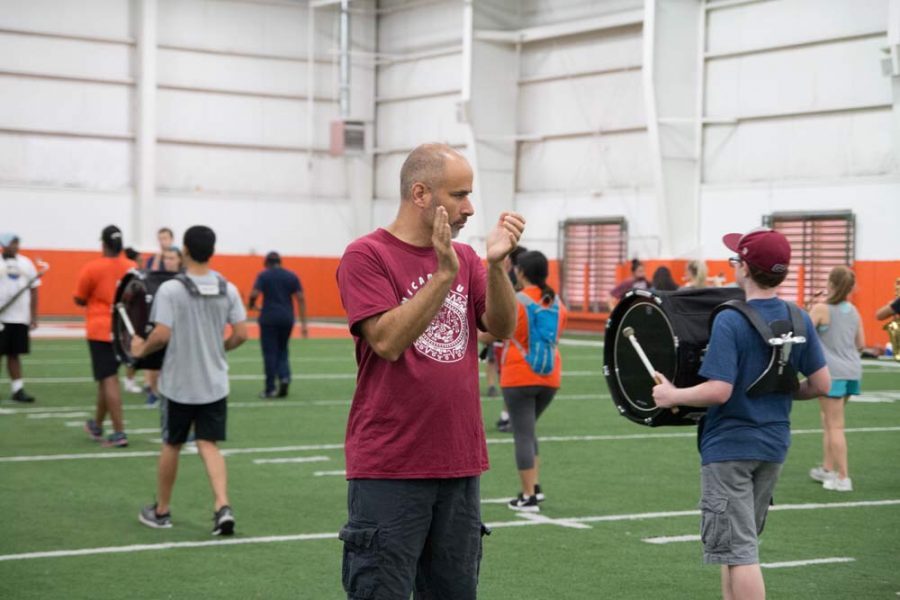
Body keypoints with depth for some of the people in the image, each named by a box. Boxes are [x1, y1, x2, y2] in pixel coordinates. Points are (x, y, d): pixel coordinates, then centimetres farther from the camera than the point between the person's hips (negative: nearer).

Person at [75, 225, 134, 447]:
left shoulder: (92, 268, -10)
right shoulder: (132, 268, 1)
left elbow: (79, 300, -1)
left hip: (101, 330, -5)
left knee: (109, 380, -5)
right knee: (107, 378, 18)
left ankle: (119, 433, -10)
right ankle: (97, 425, 32)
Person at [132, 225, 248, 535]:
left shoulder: (171, 289, -13)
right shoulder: (228, 289, -1)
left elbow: (162, 335, -18)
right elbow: (241, 334, -1)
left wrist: (141, 349, 1)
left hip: (179, 383, -3)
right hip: (215, 383, 3)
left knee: (172, 445, 13)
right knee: (209, 446, 6)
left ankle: (161, 511, 26)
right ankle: (223, 506, -14)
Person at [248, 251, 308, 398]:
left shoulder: (263, 275, -1)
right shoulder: (292, 276, 7)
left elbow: (254, 294, -14)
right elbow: (301, 299, 2)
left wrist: (251, 305, 9)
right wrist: (303, 322, 2)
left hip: (269, 319, -3)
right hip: (287, 319, 3)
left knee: (270, 353, 2)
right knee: (282, 351, 17)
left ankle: (270, 389, 3)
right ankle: (284, 377, -7)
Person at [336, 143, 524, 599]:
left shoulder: (464, 258, 12)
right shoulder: (367, 256, -7)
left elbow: (502, 328, 1)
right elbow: (388, 340, -18)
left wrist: (496, 264, -14)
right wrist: (444, 275, -22)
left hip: (459, 466, 6)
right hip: (389, 471, -6)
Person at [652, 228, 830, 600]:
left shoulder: (730, 321, -18)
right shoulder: (798, 319, 0)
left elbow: (719, 391, -23)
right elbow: (821, 385, 3)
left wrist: (672, 395, -9)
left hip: (729, 447, -7)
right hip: (773, 447, 7)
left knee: (738, 551, -4)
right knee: (740, 543, 21)